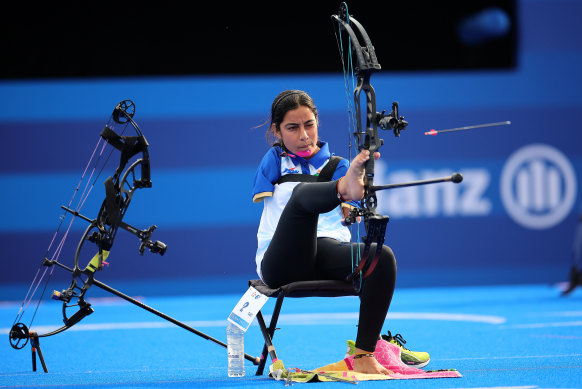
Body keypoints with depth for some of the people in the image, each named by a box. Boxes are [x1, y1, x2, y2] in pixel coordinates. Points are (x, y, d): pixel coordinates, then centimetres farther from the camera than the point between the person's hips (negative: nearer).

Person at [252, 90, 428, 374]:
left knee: (382, 256, -29)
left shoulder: (336, 165, 20)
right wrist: (343, 189, -12)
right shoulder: (275, 161, 19)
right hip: (282, 263, -2)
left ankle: (363, 355, -31)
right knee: (303, 193, -30)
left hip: (327, 259, 2)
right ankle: (346, 185, -68)